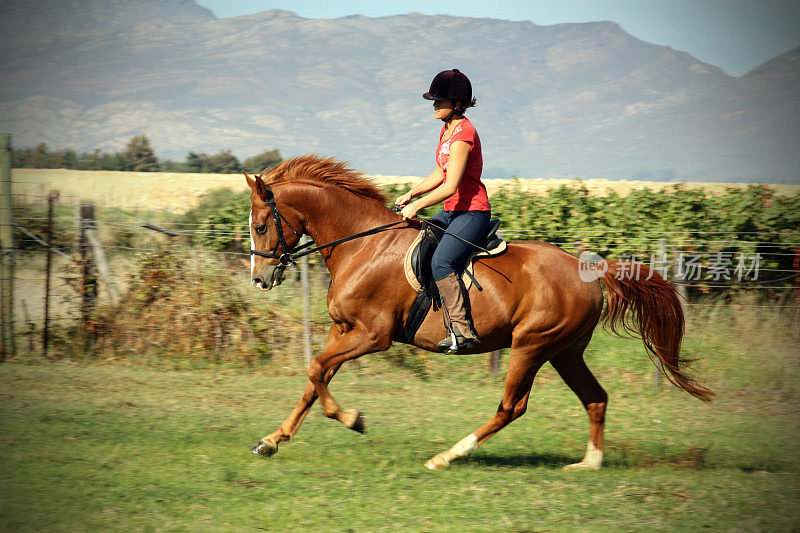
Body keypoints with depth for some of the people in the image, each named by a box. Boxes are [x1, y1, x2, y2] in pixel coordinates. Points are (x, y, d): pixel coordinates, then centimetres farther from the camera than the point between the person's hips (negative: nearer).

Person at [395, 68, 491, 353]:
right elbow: (439, 175, 21)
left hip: (472, 213, -11)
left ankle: (462, 331, -28)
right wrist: (410, 195, 11)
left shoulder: (463, 134, -18)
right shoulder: (447, 130, 13)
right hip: (453, 212, 11)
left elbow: (450, 187, -23)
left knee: (440, 262, -28)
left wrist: (416, 206, -17)